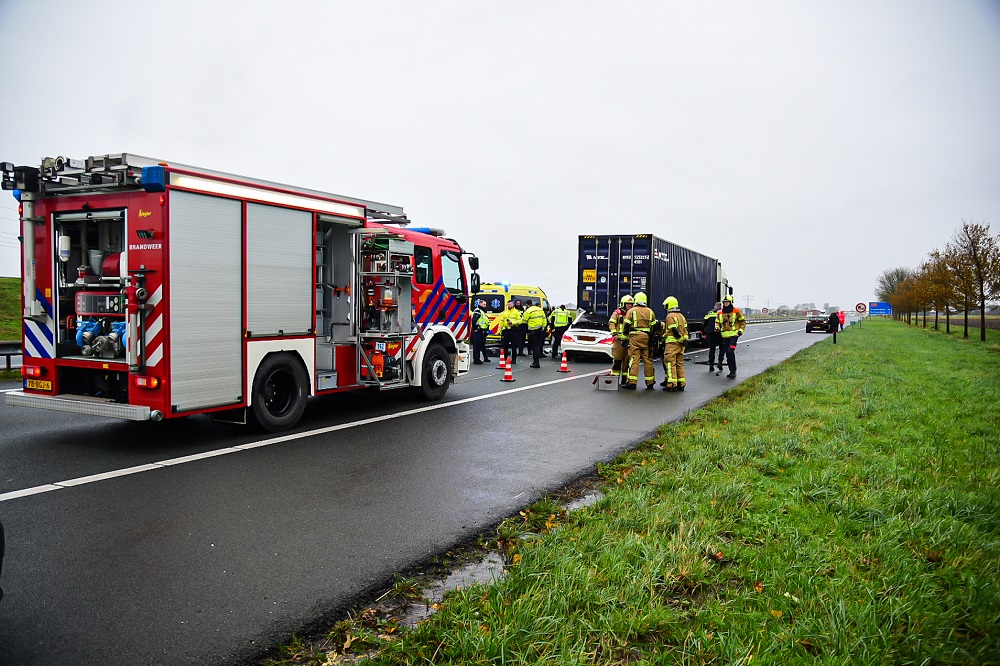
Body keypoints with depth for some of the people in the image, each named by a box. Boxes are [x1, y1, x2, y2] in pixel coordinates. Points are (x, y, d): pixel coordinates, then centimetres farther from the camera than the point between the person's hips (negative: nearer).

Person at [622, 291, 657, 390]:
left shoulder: (631, 311, 0)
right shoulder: (650, 312, 11)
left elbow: (626, 326, -3)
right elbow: (654, 327, 13)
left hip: (635, 337, -3)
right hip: (647, 337, 3)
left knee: (634, 359, -4)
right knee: (648, 360, 8)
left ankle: (632, 383, -8)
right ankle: (650, 383, 14)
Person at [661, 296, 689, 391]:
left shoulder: (670, 316, -10)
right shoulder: (681, 316, 17)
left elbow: (674, 330, -17)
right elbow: (685, 330, 13)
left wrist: (682, 340, -13)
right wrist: (684, 340, 8)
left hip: (672, 343, -8)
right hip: (680, 344, 8)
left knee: (670, 363, -7)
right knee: (680, 363, 13)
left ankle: (672, 385, -12)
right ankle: (681, 384, 15)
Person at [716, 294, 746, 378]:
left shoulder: (736, 311, -2)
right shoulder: (720, 312, 8)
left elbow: (742, 320, 7)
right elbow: (717, 321, 23)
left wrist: (741, 330, -1)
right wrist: (717, 327, 3)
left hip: (733, 335, -5)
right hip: (724, 336, 5)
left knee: (730, 352, -19)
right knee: (727, 354, 7)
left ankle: (733, 371, -10)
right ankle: (732, 371, 18)